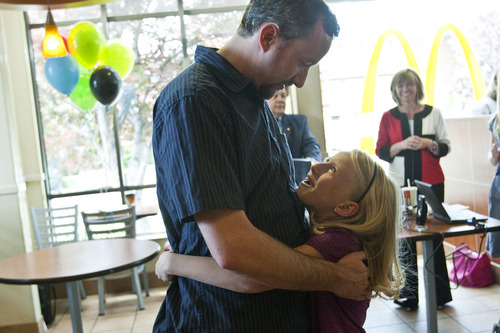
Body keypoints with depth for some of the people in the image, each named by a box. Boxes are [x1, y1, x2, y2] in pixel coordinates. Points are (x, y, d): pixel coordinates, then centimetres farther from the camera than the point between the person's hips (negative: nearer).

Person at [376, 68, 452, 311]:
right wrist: (402, 145, -13)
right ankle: (408, 295, 12)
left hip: (431, 183, 0)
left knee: (434, 236, 2)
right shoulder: (388, 117, 5)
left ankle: (440, 294, 15)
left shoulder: (433, 113, 6)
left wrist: (429, 144, -12)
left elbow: (446, 146, 7)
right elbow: (381, 152, 3)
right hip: (400, 184, 0)